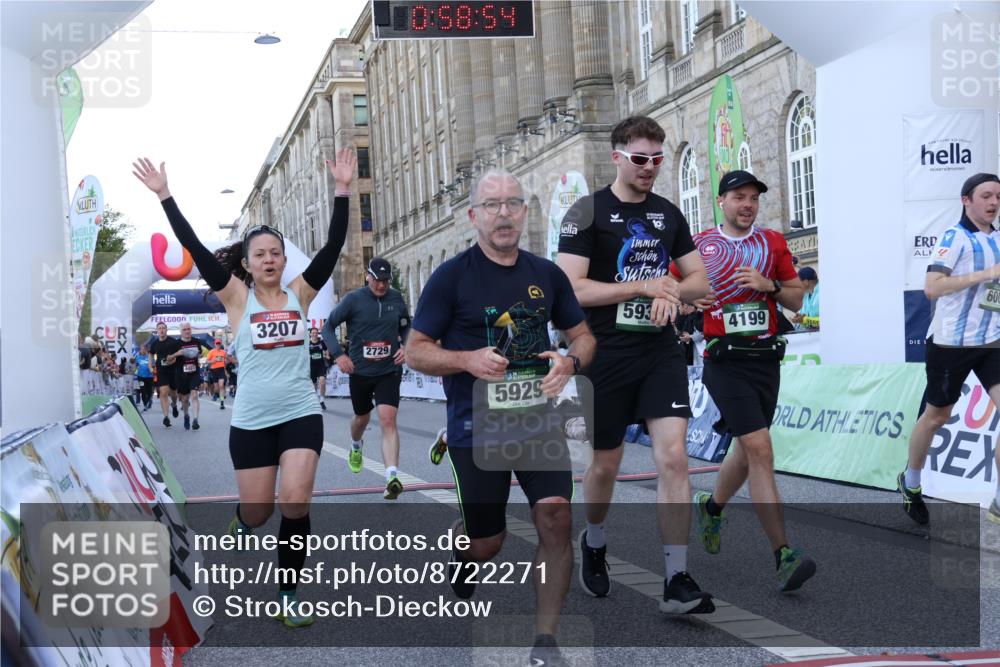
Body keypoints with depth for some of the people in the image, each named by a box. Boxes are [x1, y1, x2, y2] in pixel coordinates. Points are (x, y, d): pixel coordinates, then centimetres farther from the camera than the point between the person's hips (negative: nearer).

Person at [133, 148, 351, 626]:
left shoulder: (300, 293, 3)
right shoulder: (237, 297, 0)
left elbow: (333, 246, -6)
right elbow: (195, 249, -8)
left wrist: (342, 191, -14)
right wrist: (164, 196, -13)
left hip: (301, 414, 0)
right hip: (251, 421, 0)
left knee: (295, 502, -15)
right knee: (257, 514, 7)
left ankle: (288, 595, 1)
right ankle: (241, 519, 47)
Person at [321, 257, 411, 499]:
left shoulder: (396, 298, 0)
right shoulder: (353, 299, -8)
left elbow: (406, 326, 17)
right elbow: (328, 327, -2)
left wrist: (405, 346, -2)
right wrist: (338, 354, -15)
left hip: (389, 370, 0)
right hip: (360, 371, 0)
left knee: (388, 419, -17)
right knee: (362, 418, 19)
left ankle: (392, 478, -25)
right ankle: (356, 447, 55)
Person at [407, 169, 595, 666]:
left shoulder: (546, 274, 5)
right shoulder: (451, 276, -5)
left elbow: (583, 335, 14)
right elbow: (415, 351, -3)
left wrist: (570, 362, -9)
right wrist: (467, 359, -21)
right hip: (475, 427, -2)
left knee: (556, 519, -13)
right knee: (487, 542, 8)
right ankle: (459, 542, 46)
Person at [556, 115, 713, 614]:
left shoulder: (669, 215, 10)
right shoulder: (588, 213, -6)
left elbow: (699, 279, 14)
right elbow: (571, 289, -15)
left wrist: (672, 293, -9)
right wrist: (643, 286, -18)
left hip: (661, 352, 3)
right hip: (606, 355, -3)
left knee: (673, 457, -10)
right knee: (606, 464, 10)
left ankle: (677, 581, -7)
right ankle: (594, 544, 39)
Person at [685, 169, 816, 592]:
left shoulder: (773, 243, 10)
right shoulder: (699, 246, 2)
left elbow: (796, 300, 11)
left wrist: (769, 286, -9)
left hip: (766, 358, 4)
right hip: (725, 362, -4)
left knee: (747, 451, 15)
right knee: (760, 449, -16)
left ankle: (711, 507, 45)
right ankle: (784, 556, -18)